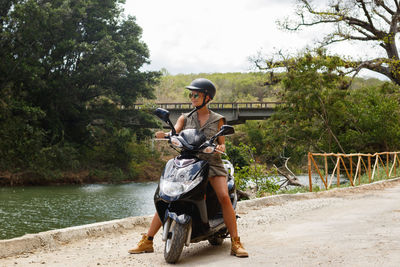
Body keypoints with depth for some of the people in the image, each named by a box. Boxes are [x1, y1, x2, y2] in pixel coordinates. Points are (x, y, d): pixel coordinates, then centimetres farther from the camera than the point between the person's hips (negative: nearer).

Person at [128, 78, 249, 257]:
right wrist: (164, 135, -25)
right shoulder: (185, 118, 15)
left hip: (211, 162, -1)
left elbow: (222, 144, 9)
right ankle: (147, 241, -4)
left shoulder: (217, 120, 12)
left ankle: (236, 243, -19)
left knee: (224, 197, -25)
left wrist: (220, 147, -16)